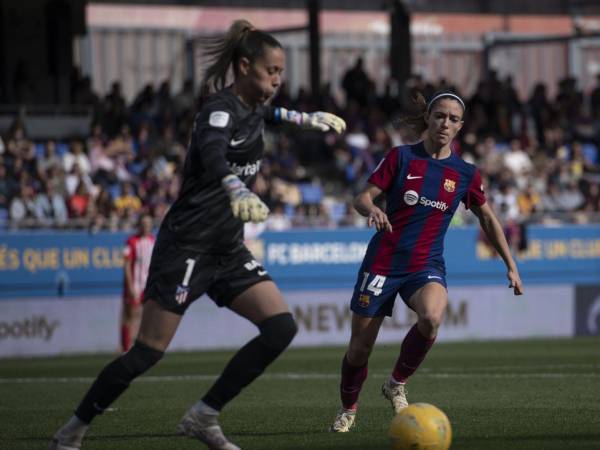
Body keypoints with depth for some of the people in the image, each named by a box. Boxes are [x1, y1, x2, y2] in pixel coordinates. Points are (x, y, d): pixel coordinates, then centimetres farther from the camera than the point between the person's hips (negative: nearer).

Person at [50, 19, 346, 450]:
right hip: (187, 245, -8)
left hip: (228, 249, 9)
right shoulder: (220, 108, -17)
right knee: (148, 352, -8)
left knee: (281, 328, -7)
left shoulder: (252, 107, 9)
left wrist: (307, 118, 43)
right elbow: (212, 153, -41)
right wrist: (237, 190, -60)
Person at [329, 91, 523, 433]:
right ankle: (348, 409, 31)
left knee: (431, 317, -33)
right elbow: (363, 197, -2)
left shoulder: (465, 174, 3)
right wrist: (372, 209, -26)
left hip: (427, 266, 0)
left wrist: (511, 267, 13)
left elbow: (488, 218, 15)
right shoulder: (402, 157, -1)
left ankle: (397, 384, -8)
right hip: (383, 261, 0)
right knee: (360, 347, 2)